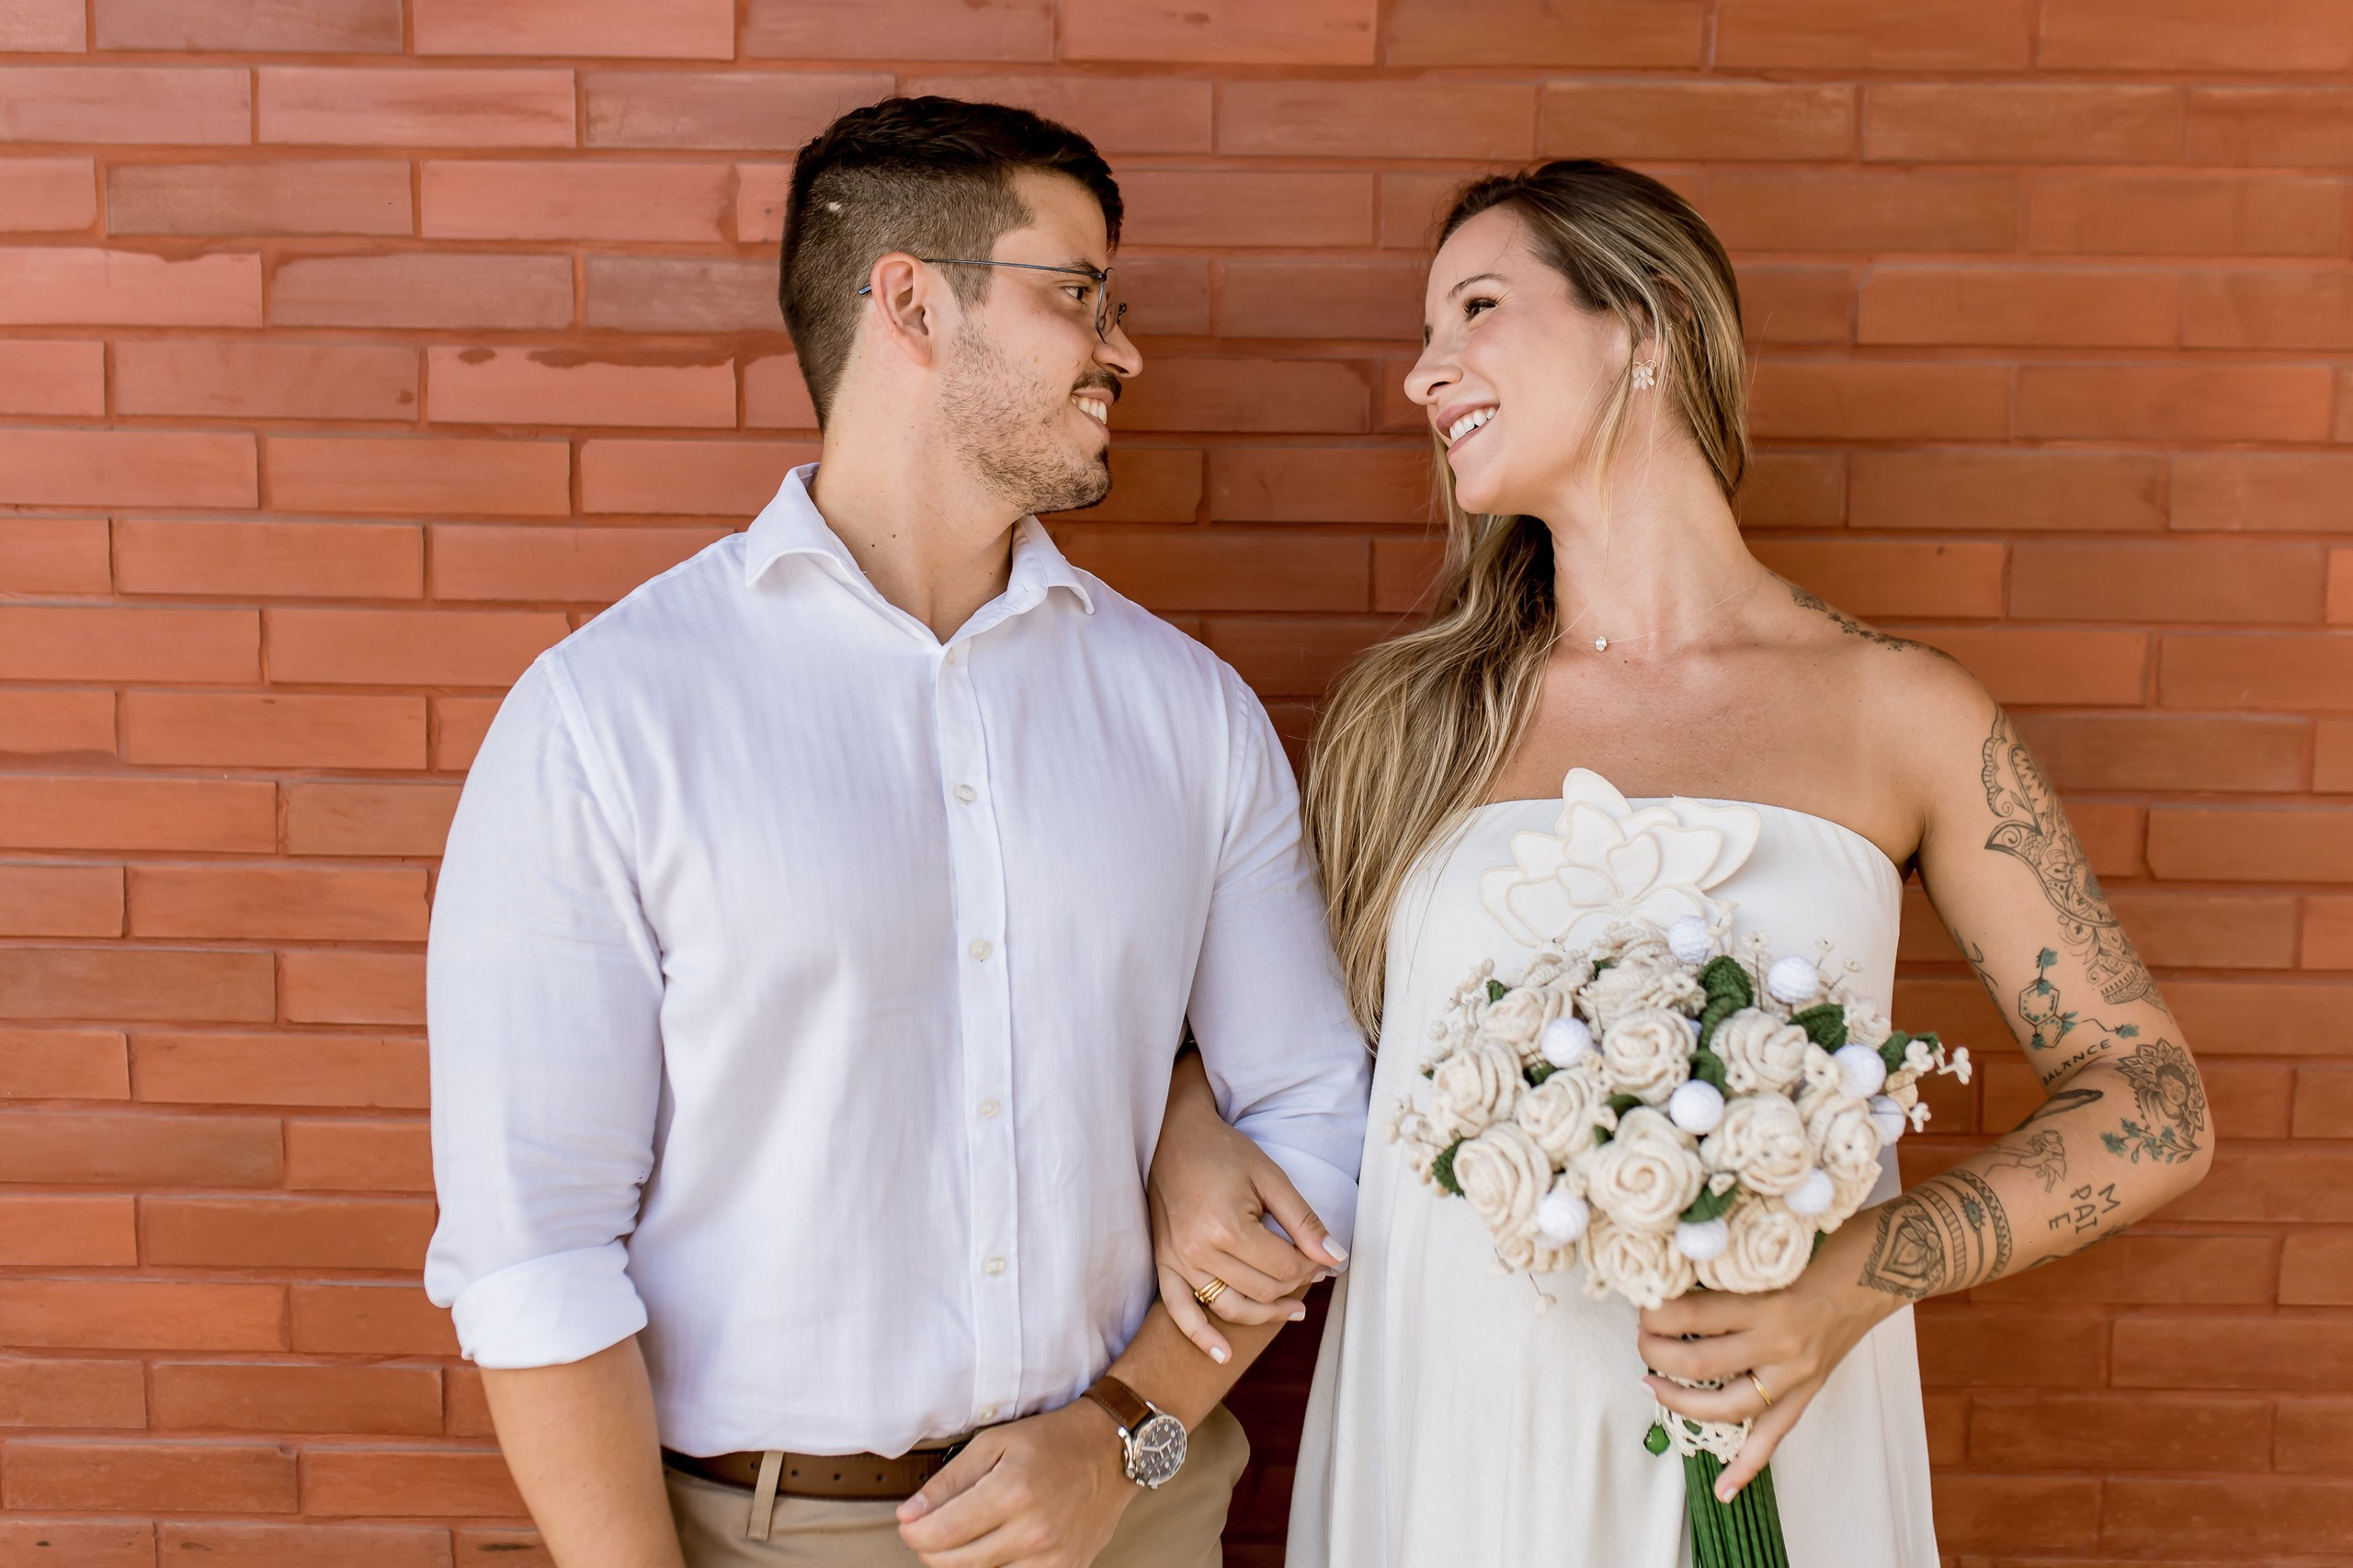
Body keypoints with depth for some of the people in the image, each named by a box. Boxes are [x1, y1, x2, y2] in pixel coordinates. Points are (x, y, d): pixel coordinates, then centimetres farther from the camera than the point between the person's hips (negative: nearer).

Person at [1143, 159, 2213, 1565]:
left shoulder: (1899, 712, -4)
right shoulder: (1405, 715, 0)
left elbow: (2154, 1105, -1)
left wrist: (1865, 1273, -15)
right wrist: (1192, 1132, -8)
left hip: (1760, 1443, -1)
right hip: (1442, 1435, 1)